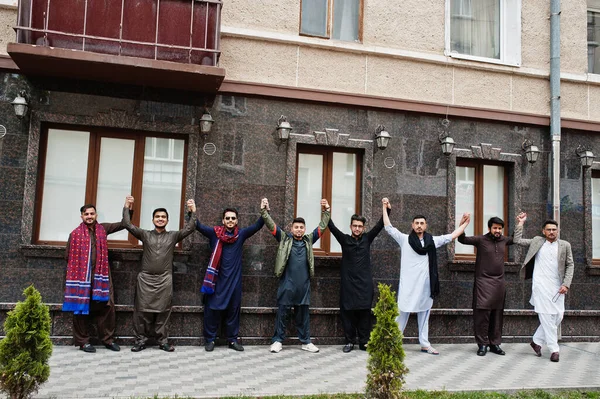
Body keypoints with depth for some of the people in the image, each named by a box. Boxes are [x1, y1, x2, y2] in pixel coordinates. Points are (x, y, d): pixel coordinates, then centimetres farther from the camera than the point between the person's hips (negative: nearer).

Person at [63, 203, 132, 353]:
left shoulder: (103, 229, 9)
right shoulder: (75, 234, -2)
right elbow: (68, 256, 5)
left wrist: (128, 207, -1)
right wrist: (79, 267, 7)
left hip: (100, 275, 3)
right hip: (81, 276, -3)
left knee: (107, 306, 2)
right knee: (81, 308, 3)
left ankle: (108, 338, 13)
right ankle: (83, 341, 15)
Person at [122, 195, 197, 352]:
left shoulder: (173, 236, 9)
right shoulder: (145, 235, 8)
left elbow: (189, 229, -1)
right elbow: (128, 225, 2)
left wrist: (192, 212, -7)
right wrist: (126, 208, -1)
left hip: (165, 279, 0)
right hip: (146, 279, 0)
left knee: (163, 311, 3)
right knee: (142, 310, 2)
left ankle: (162, 340, 12)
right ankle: (141, 340, 13)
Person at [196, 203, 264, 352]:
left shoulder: (241, 234, 4)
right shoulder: (214, 233, 0)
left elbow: (258, 226, -4)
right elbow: (198, 226, -9)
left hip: (234, 279, 2)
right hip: (217, 278, -2)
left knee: (233, 309, 9)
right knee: (213, 308, 2)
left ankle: (232, 339, 20)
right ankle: (209, 339, 15)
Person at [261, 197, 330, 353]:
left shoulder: (309, 240, 10)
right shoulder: (284, 239, 4)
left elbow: (322, 227, 10)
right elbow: (271, 225, -4)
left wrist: (326, 211, 0)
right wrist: (264, 211, -16)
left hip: (303, 285, 3)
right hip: (287, 283, -2)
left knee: (303, 314, 11)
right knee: (282, 313, 4)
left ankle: (306, 341, 20)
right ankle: (277, 340, 13)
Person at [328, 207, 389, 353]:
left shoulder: (367, 238, 8)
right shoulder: (344, 239, 4)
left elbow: (380, 225, 0)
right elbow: (331, 227, -6)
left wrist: (386, 210, -12)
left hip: (364, 282, 1)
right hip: (348, 282, -1)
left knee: (364, 312, 3)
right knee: (347, 312, 1)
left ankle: (364, 342, 11)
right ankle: (349, 341, 11)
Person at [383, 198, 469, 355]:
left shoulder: (432, 241, 8)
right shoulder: (404, 239, 1)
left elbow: (451, 236, 15)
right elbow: (389, 227, 0)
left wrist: (464, 224, 13)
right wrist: (385, 208, -1)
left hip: (425, 284, 3)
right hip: (408, 284, -3)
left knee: (424, 314, 12)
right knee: (402, 312, -1)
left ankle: (424, 344, 19)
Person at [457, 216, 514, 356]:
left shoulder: (504, 240, 10)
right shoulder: (480, 239, -5)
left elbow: (515, 239, 32)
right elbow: (462, 239, -11)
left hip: (500, 282, 5)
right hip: (484, 282, -5)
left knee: (497, 314, 9)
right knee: (483, 313, -8)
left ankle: (495, 343, 18)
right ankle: (482, 344, 1)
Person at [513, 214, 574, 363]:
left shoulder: (565, 245, 9)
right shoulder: (537, 241, 9)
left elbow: (570, 265, 7)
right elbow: (517, 240, 11)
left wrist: (566, 284, -3)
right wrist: (521, 223, 9)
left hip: (557, 287, 3)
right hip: (540, 285, -2)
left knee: (558, 316, 2)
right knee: (547, 316, -6)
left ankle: (537, 340, 19)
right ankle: (554, 350, -1)